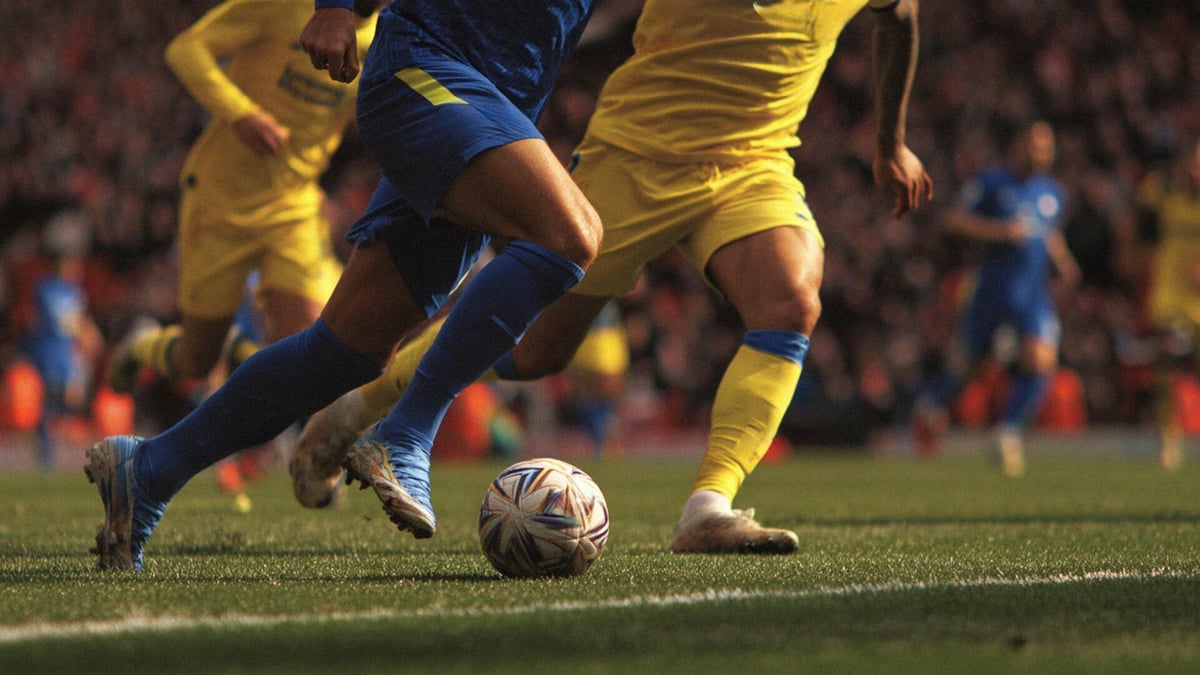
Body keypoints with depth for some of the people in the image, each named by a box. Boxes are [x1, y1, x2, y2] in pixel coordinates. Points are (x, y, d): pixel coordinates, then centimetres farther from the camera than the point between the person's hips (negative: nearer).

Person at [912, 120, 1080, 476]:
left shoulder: (1053, 193, 13)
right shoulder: (991, 182, -3)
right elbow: (955, 219, -6)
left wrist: (1064, 263, 12)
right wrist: (997, 230, -19)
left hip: (1035, 296, 3)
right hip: (992, 288, -3)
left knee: (1040, 361, -19)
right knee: (965, 362, 7)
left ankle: (1010, 431, -8)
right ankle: (931, 405, 38)